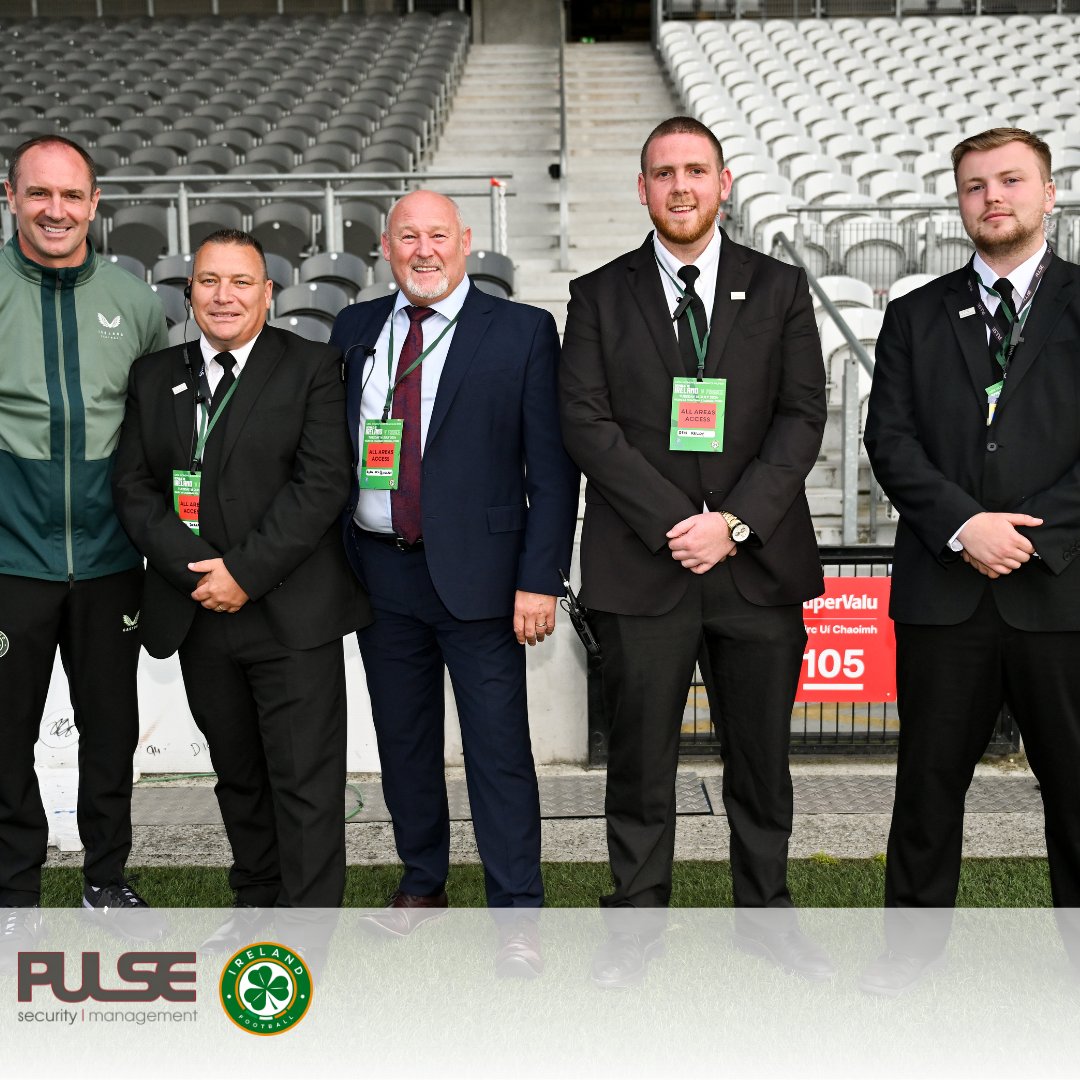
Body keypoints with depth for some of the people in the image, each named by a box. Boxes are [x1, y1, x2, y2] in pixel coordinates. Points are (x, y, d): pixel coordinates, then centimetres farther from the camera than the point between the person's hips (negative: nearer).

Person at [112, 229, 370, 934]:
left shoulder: (312, 367, -1)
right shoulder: (155, 376, 12)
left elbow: (323, 484, -10)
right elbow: (135, 487, 6)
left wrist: (245, 572, -15)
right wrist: (197, 569, -9)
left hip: (293, 611, -4)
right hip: (198, 612, 5)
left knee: (306, 784, -1)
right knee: (237, 775, 17)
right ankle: (257, 901, 34)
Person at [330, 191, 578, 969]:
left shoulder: (522, 332, -2)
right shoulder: (356, 330, 10)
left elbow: (551, 465, -6)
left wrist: (540, 579, -12)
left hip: (477, 574, -4)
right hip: (379, 570, 4)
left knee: (499, 750, 1)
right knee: (403, 738, 16)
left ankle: (517, 912, 15)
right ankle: (422, 882, 35)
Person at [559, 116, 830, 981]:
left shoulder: (780, 289, 8)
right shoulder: (600, 296, 6)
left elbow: (803, 418, 1)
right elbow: (587, 425, -3)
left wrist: (734, 522, -12)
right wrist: (676, 524, -12)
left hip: (759, 561, 1)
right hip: (641, 566, -1)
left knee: (762, 756, 11)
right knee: (640, 759, 7)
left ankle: (766, 911, 29)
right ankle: (637, 916, 24)